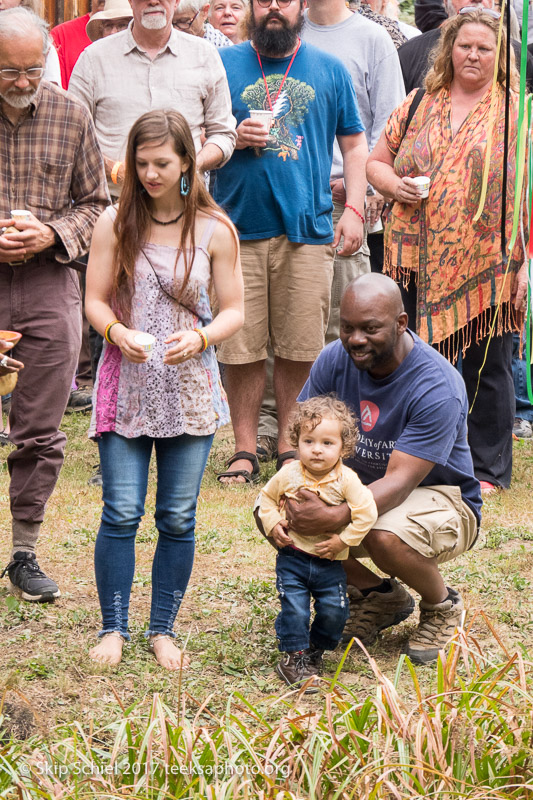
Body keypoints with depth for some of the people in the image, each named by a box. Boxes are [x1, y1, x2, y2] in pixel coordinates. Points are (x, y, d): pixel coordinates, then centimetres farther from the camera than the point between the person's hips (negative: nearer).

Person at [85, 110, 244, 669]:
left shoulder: (214, 231, 0)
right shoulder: (114, 225, 0)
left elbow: (234, 310, 3)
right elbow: (95, 301, 1)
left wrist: (198, 339, -17)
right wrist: (117, 332, -19)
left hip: (189, 387, 1)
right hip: (125, 386, -1)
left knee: (178, 518, 5)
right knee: (121, 512, -4)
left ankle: (163, 629, 17)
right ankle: (113, 628, 9)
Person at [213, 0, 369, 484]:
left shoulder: (329, 70, 12)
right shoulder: (225, 64, 9)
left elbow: (354, 144, 14)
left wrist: (353, 209, 2)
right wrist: (234, 138, -8)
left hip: (308, 227, 1)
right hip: (239, 226, 0)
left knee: (299, 348, 1)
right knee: (241, 348, -2)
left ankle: (290, 445, 15)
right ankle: (245, 450, 8)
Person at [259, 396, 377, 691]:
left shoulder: (346, 480, -13)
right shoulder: (288, 475, -7)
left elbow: (366, 513, -15)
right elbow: (267, 497, 11)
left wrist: (343, 540, -17)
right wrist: (272, 524, -4)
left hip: (330, 561, 0)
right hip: (292, 556, 0)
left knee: (334, 609, -2)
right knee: (294, 608, -8)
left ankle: (315, 649, 23)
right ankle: (294, 656, 8)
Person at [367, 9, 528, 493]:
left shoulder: (516, 112, 2)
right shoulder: (420, 106, 11)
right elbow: (376, 161, 17)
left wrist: (525, 262, -9)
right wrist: (395, 185, -5)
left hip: (487, 263, -3)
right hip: (421, 260, 3)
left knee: (487, 366, 2)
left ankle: (489, 468, 13)